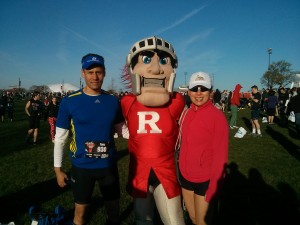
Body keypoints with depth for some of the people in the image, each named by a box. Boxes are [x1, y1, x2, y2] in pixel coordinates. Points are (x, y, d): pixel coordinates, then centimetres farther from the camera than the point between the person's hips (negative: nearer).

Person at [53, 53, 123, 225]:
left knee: (113, 208, 19)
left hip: (109, 165, 2)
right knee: (81, 210, 18)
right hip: (81, 166, -1)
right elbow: (60, 138, -3)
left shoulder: (113, 101, -3)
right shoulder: (69, 101, -10)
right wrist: (58, 169, -1)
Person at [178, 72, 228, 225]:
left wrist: (214, 187, -15)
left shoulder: (217, 116, -16)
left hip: (205, 180, -5)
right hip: (186, 176, 5)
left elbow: (220, 155, -16)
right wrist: (182, 169, 7)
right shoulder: (186, 114, 1)